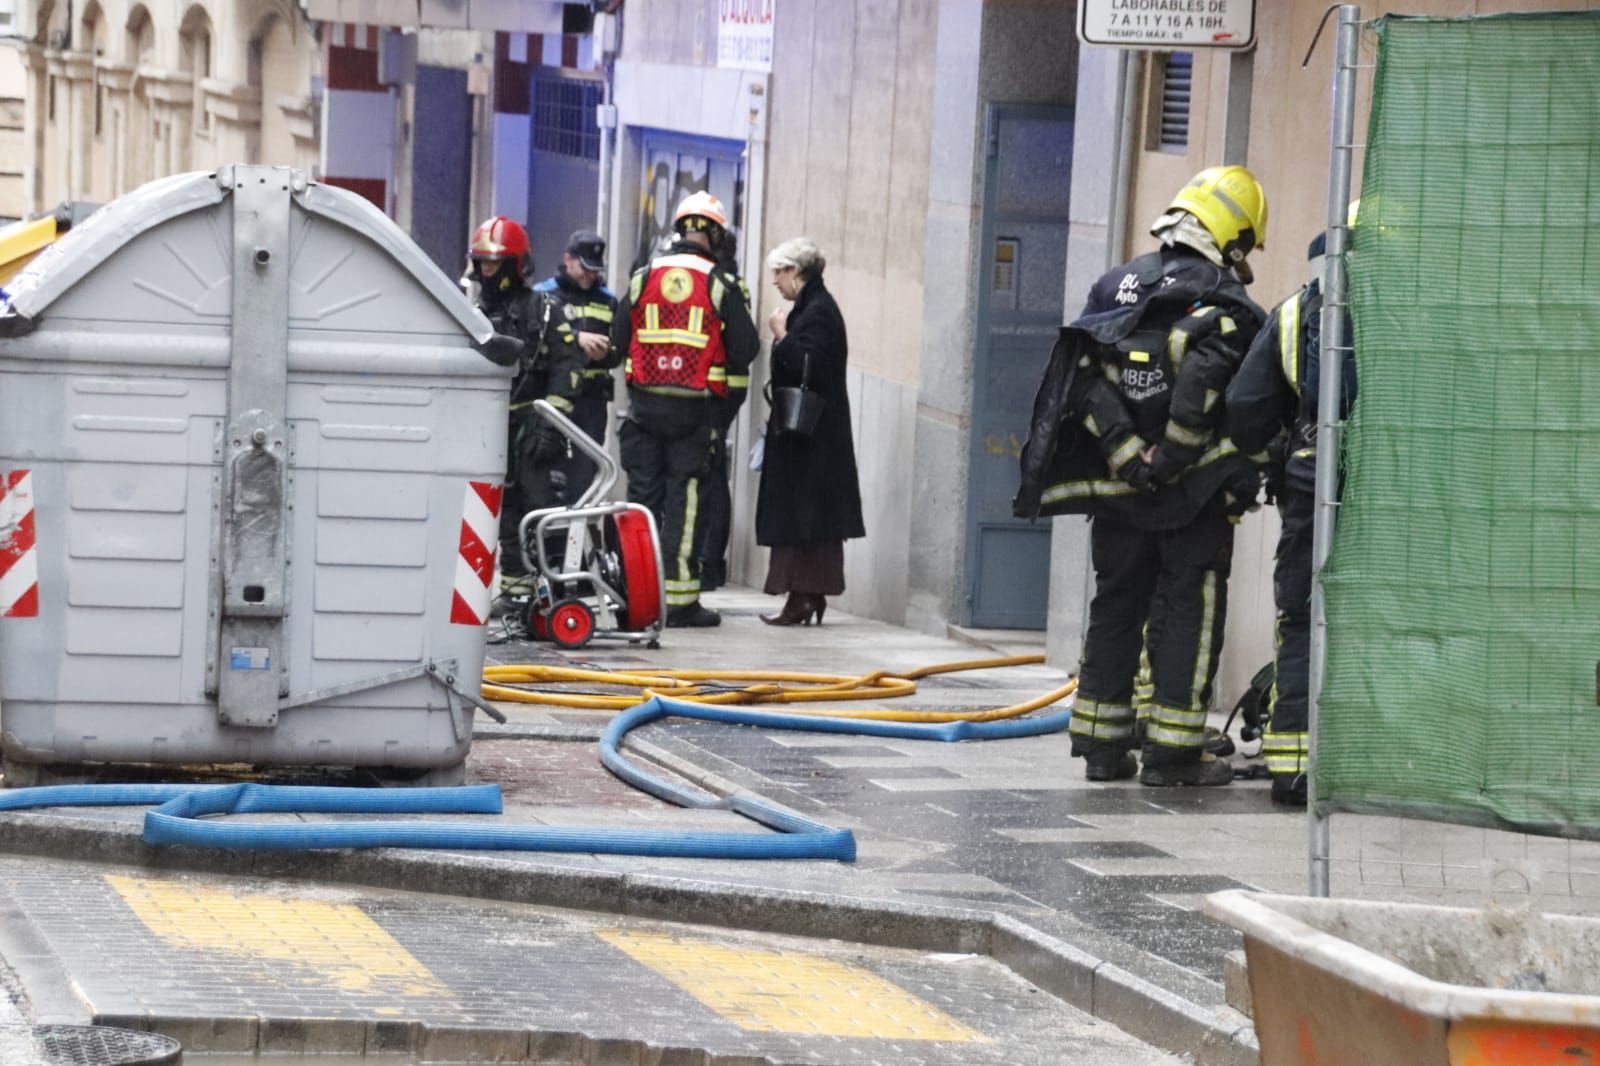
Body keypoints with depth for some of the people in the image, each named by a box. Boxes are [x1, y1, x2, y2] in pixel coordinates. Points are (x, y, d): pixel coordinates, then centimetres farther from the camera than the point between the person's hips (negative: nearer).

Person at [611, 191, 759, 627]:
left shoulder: (643, 278, 4)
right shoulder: (719, 285, -6)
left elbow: (618, 341, 7)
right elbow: (745, 349, -7)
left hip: (645, 405, 3)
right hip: (695, 410, -3)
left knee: (643, 492, 10)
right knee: (685, 498, -1)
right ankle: (680, 598, -2)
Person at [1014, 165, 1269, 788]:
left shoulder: (1116, 287, 8)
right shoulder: (1224, 306, -10)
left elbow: (1085, 381, -3)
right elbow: (1200, 390, -25)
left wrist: (1127, 456, -7)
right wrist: (1168, 460, -14)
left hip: (1117, 484, 5)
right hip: (1192, 492, -5)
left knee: (1116, 602, 14)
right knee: (1189, 609, 2)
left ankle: (1101, 744, 16)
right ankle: (1173, 751, 1)